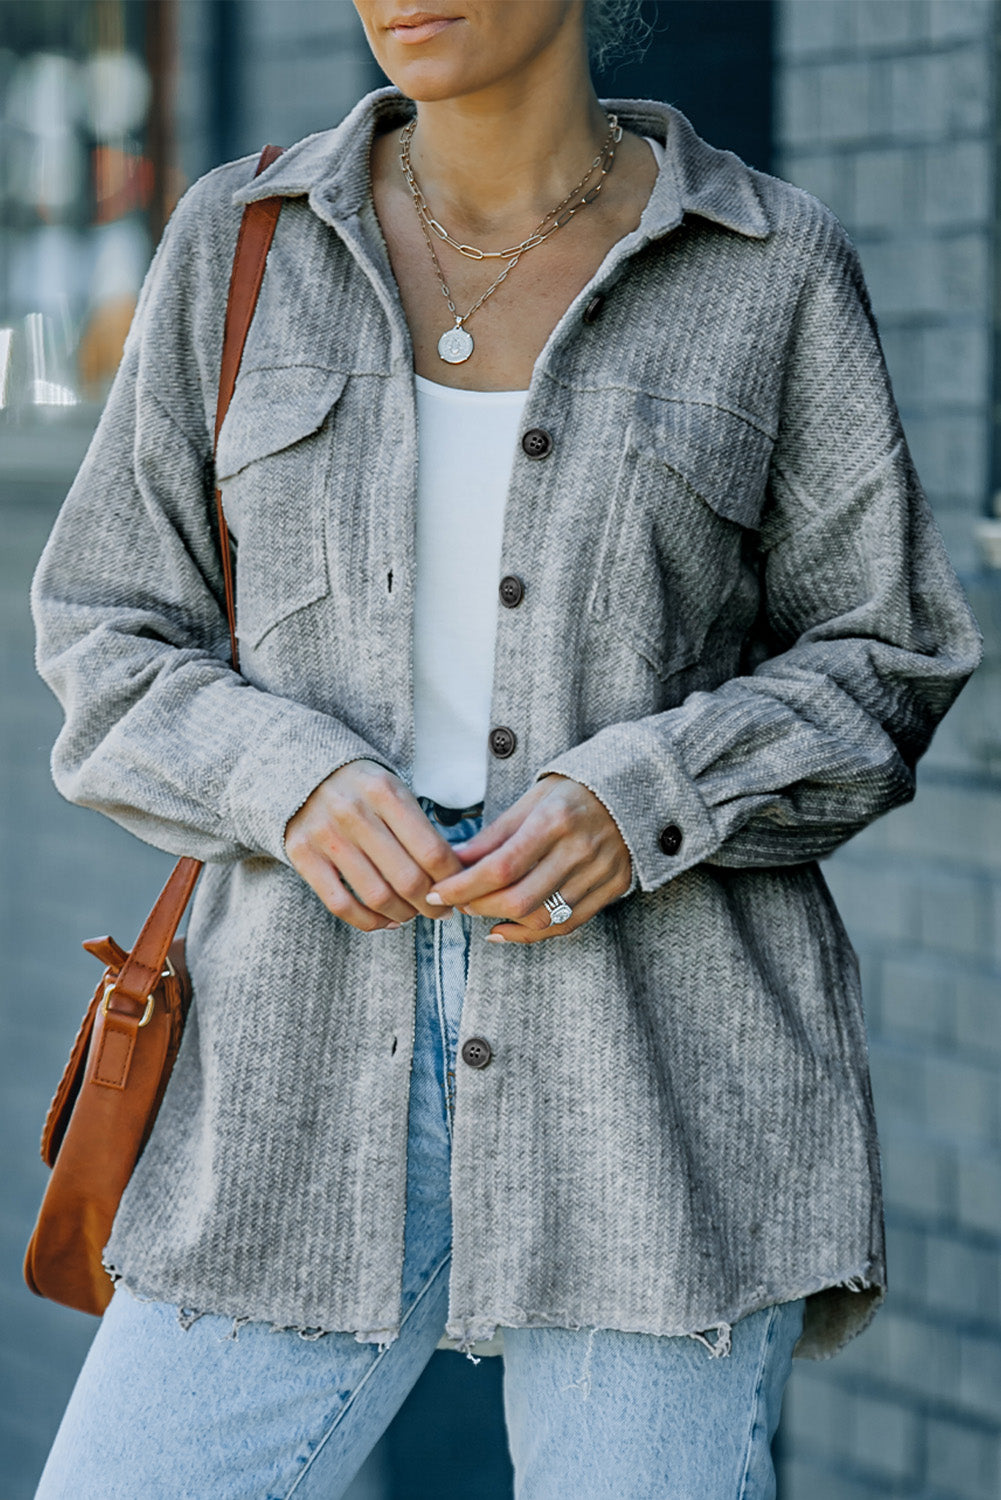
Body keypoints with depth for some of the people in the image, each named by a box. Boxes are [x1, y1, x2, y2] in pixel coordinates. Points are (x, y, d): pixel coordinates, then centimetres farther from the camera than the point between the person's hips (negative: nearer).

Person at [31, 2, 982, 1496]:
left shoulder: (774, 267, 2)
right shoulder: (240, 244, 7)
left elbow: (877, 662, 5)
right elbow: (112, 642, 9)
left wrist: (642, 803, -13)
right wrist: (290, 779, -12)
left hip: (663, 1060, -1)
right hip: (319, 1053, 2)